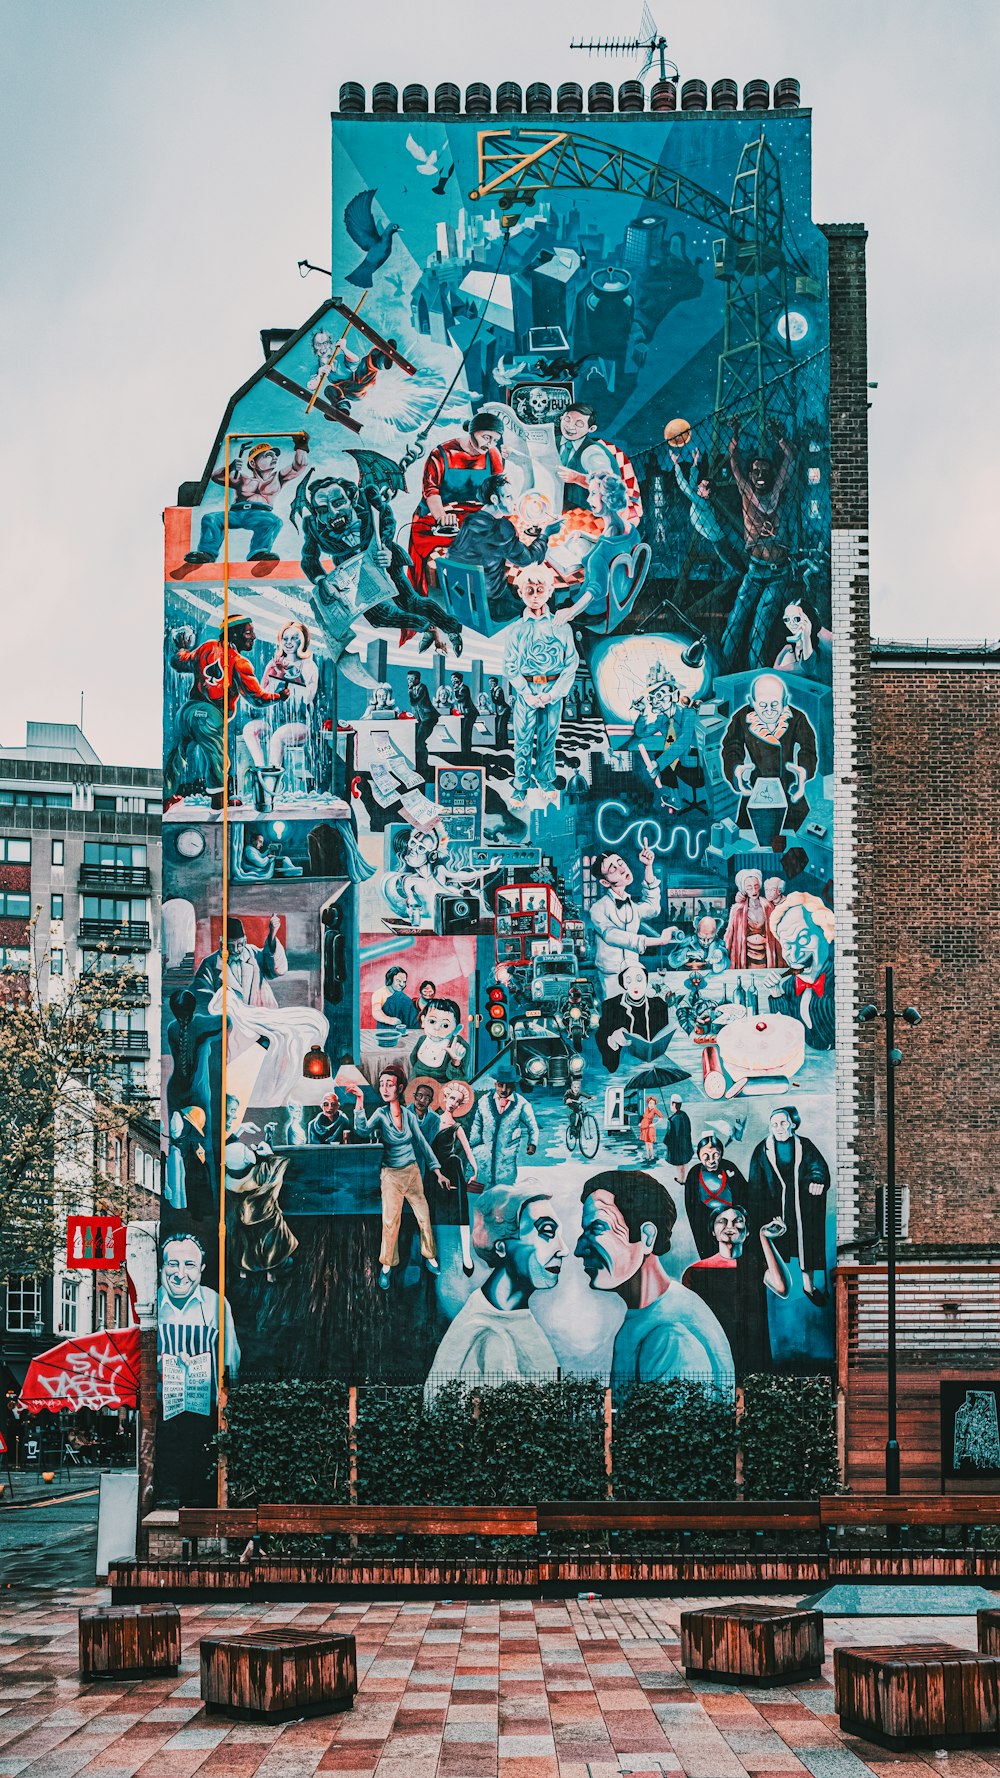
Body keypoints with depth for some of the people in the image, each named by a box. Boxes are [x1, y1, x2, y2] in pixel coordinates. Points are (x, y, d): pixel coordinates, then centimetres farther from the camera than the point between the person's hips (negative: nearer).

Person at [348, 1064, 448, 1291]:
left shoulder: (408, 1114, -2)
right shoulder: (380, 1115, -10)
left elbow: (422, 1143, 5)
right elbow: (362, 1131, -30)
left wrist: (437, 1171, 5)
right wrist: (360, 1104, -41)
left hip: (412, 1171, 3)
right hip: (391, 1175, -3)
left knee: (424, 1215, 7)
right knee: (390, 1220, -2)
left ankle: (429, 1256, 25)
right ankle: (386, 1266, 10)